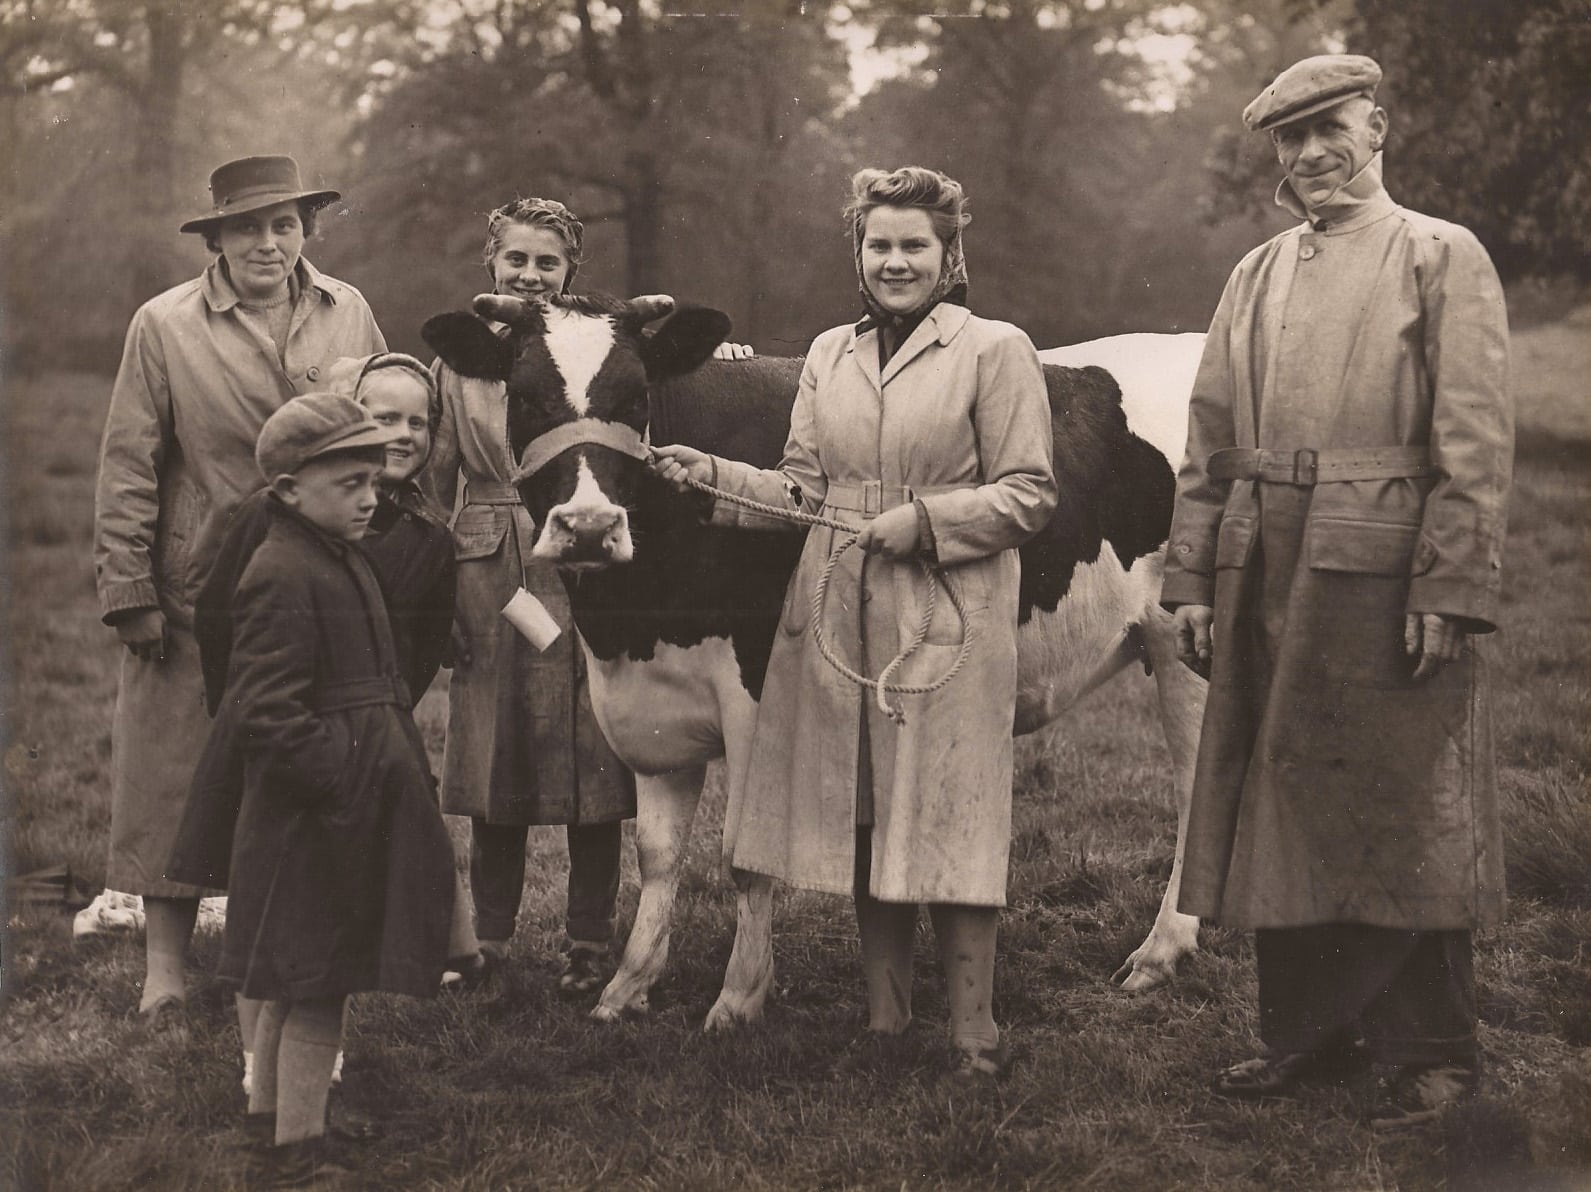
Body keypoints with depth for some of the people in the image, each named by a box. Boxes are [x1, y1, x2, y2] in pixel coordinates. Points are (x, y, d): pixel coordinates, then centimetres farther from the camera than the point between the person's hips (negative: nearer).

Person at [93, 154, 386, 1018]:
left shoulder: (348, 315, 5)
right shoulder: (164, 326, -4)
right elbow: (127, 470, -3)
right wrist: (129, 593, -8)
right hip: (199, 596, -2)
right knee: (173, 778, 2)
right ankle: (165, 964, 11)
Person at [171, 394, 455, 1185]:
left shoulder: (340, 562, 13)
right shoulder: (282, 578, -21)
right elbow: (267, 716, -25)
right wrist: (340, 785, -23)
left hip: (345, 812, 10)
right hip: (317, 821, -10)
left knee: (295, 979, 22)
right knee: (318, 986, -3)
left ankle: (266, 1108, 36)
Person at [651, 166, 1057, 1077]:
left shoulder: (996, 351, -1)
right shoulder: (829, 356, 14)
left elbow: (1029, 496, -4)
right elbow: (804, 489, 14)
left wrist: (927, 520, -15)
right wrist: (715, 476, -1)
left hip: (951, 620, -5)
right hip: (838, 621, 5)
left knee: (950, 822, -4)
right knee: (865, 819, 8)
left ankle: (974, 1030, 4)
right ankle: (883, 1017, 18)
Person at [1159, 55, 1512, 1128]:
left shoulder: (1444, 258, -1)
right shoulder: (1257, 277, 15)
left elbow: (1477, 444, -8)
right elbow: (1209, 443, 14)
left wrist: (1450, 590, -15)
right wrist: (1193, 581, 7)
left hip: (1385, 583, -5)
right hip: (1268, 584, 6)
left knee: (1402, 820, 0)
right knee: (1279, 817, 10)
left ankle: (1433, 1051, 12)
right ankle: (1310, 1035, 22)